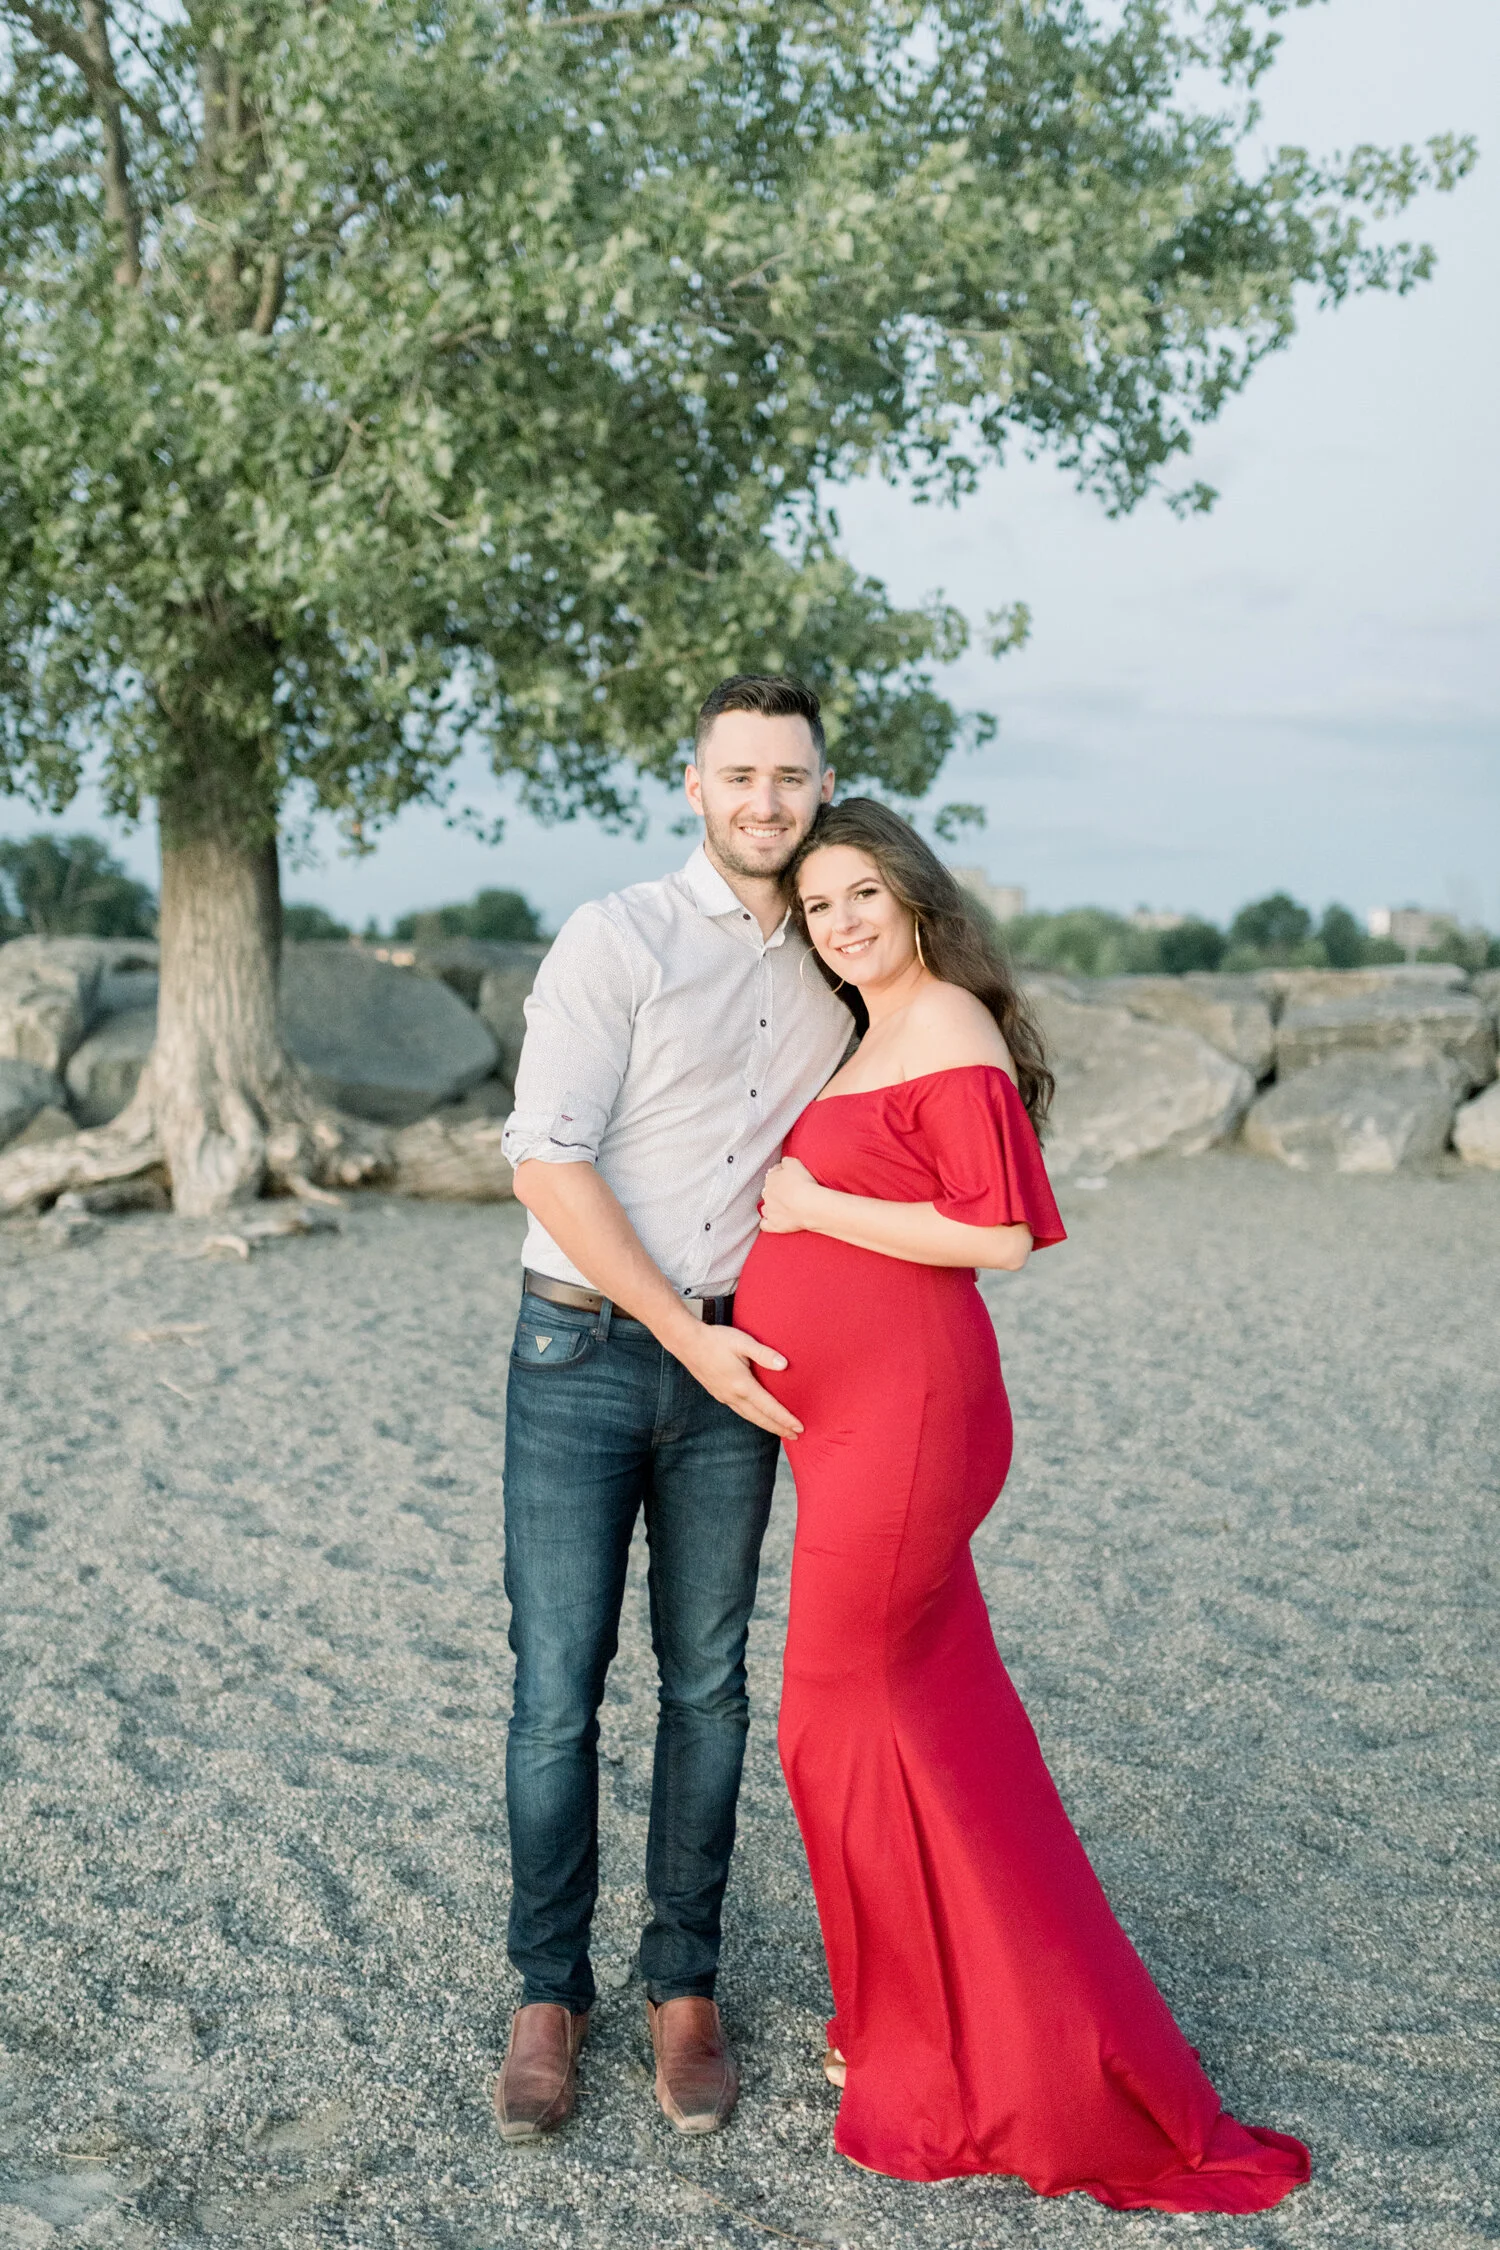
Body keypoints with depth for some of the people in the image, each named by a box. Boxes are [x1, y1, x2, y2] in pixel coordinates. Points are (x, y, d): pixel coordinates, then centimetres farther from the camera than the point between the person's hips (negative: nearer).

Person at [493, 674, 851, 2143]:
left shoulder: (835, 977, 8)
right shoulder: (614, 942, -8)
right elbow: (549, 1162, -13)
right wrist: (686, 1337, -14)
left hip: (733, 1364, 4)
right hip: (582, 1353, -4)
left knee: (706, 1684, 8)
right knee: (556, 1687, 1)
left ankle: (684, 1991, 22)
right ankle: (548, 1995, 16)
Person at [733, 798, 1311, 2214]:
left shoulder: (950, 1031, -13)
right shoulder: (877, 1036, 16)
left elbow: (1000, 1236, -19)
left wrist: (816, 1209, -14)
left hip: (900, 1417, -9)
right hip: (855, 1414, 9)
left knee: (847, 1716, 1)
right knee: (926, 1712, 16)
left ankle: (942, 2055, 16)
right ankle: (974, 2024, 30)